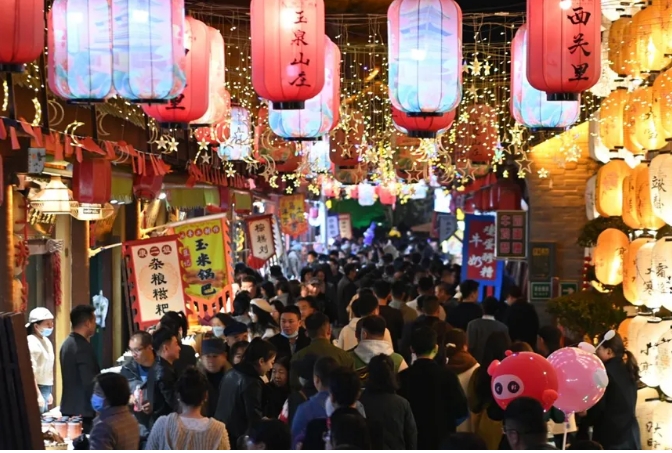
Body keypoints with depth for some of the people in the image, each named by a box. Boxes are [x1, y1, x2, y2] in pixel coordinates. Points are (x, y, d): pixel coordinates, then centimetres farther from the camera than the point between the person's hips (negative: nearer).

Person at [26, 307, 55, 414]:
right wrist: (38, 395, -22)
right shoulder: (31, 342, -15)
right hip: (37, 388, -9)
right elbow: (30, 372, -20)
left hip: (46, 388, 9)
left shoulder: (46, 341, 13)